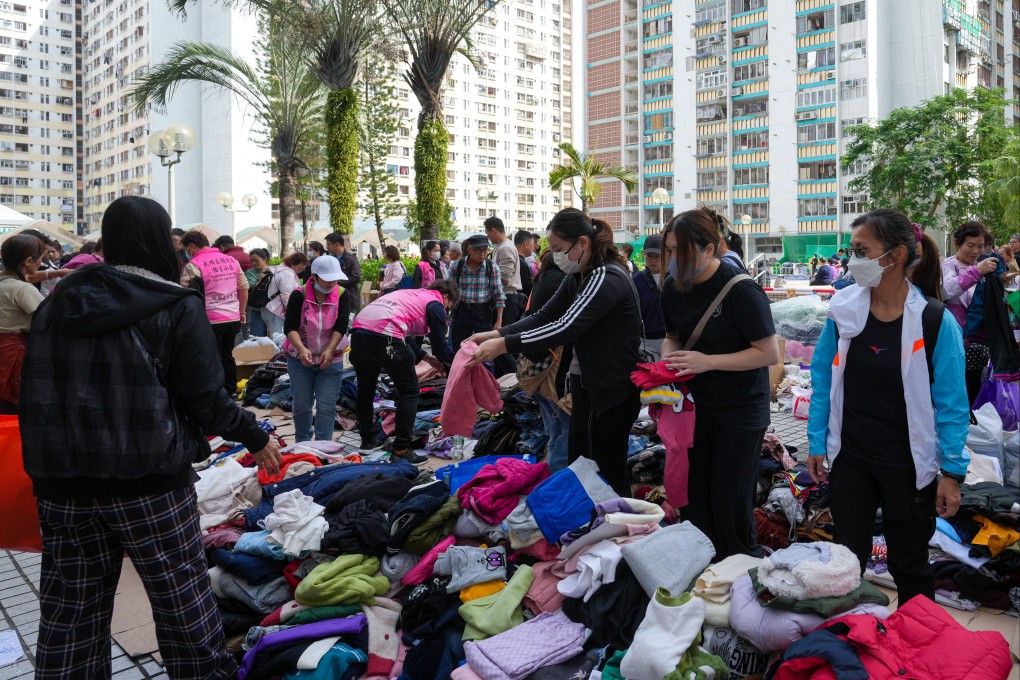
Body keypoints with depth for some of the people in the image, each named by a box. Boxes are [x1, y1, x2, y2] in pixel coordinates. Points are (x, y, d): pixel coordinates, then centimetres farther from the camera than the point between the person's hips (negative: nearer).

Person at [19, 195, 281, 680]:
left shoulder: (57, 303, 8)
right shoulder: (178, 308, -9)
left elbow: (35, 391, 12)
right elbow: (206, 400, -11)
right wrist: (256, 438, 2)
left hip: (62, 481, 5)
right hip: (150, 481, -5)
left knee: (69, 615, 14)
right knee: (182, 603, 9)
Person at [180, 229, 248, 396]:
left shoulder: (193, 265, -10)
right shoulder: (231, 260, 8)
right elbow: (243, 288, 13)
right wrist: (242, 312, 22)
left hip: (210, 320, -6)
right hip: (233, 318, 6)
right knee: (227, 355, 19)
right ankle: (231, 392, 28)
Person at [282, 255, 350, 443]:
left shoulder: (341, 295, -6)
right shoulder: (299, 295, -10)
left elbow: (341, 326, -9)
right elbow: (290, 327, -12)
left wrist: (330, 351, -23)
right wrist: (301, 349, -28)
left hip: (330, 360, 1)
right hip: (300, 360, 0)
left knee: (326, 406, -3)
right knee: (302, 405, 8)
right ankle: (303, 444, 22)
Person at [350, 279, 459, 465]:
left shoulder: (412, 295, 32)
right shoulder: (435, 304, 10)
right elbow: (440, 343, 10)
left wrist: (427, 357, 39)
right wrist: (453, 365, 26)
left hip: (359, 330, 8)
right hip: (384, 336, -8)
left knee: (365, 391, 23)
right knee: (410, 392, 5)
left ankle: (366, 442, 31)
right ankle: (401, 450, 2)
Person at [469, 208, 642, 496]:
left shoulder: (607, 278, -22)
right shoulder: (578, 277, 8)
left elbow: (566, 329, -29)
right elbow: (544, 317, 6)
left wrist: (504, 345, -30)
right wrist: (497, 334, -8)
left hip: (614, 390, -9)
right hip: (587, 383, 9)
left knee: (608, 472, 3)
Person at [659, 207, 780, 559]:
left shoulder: (741, 290, -21)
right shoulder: (674, 287, -1)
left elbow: (769, 353, -20)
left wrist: (708, 361, -27)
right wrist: (668, 359, -9)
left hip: (741, 411, -6)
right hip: (696, 405, 6)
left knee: (729, 499, 1)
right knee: (695, 494, 13)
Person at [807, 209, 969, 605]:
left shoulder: (935, 322, -14)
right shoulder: (843, 310, -5)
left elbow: (951, 404, -9)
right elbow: (823, 382, 2)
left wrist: (952, 472, -9)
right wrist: (816, 444, 2)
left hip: (907, 465, -2)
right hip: (848, 459, 3)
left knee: (910, 565, 16)